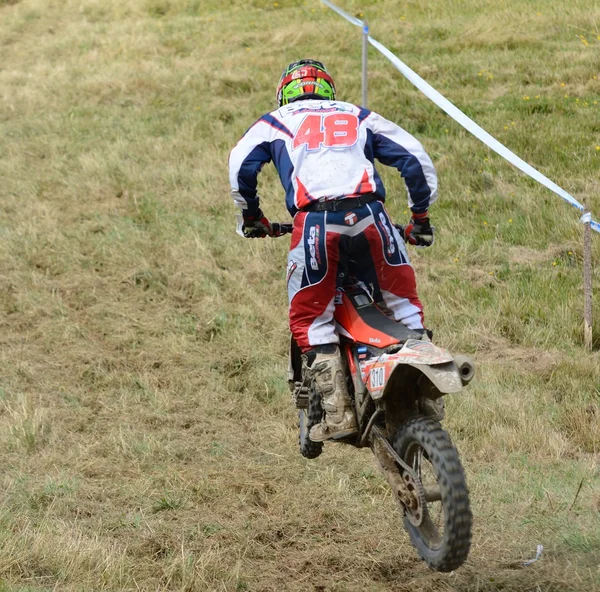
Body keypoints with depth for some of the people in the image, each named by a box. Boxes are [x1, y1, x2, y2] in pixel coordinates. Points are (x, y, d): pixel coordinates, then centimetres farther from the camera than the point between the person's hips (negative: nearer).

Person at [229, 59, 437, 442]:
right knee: (402, 297, 20)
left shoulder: (275, 122, 24)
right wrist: (421, 214, 29)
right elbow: (414, 157, 21)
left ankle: (338, 411, 0)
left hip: (314, 220, -1)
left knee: (309, 318, 10)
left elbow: (241, 165, 9)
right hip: (369, 214, 1)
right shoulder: (360, 117, 29)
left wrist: (252, 216, 23)